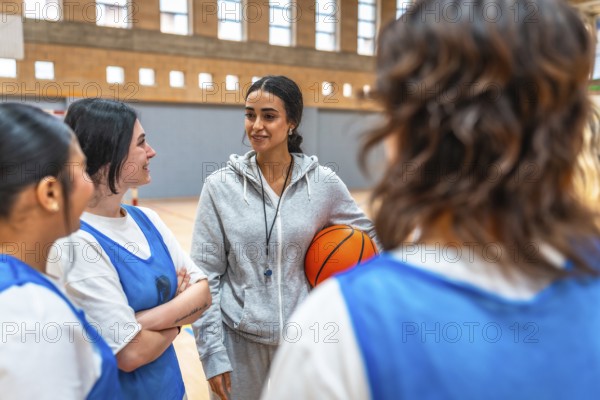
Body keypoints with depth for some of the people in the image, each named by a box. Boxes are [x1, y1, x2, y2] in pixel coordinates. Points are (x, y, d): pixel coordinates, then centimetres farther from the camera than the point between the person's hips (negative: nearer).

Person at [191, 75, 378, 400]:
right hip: (239, 340, 0)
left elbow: (368, 236, 9)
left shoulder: (324, 183, -7)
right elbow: (205, 274, -6)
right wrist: (212, 353, -7)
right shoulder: (220, 185, -8)